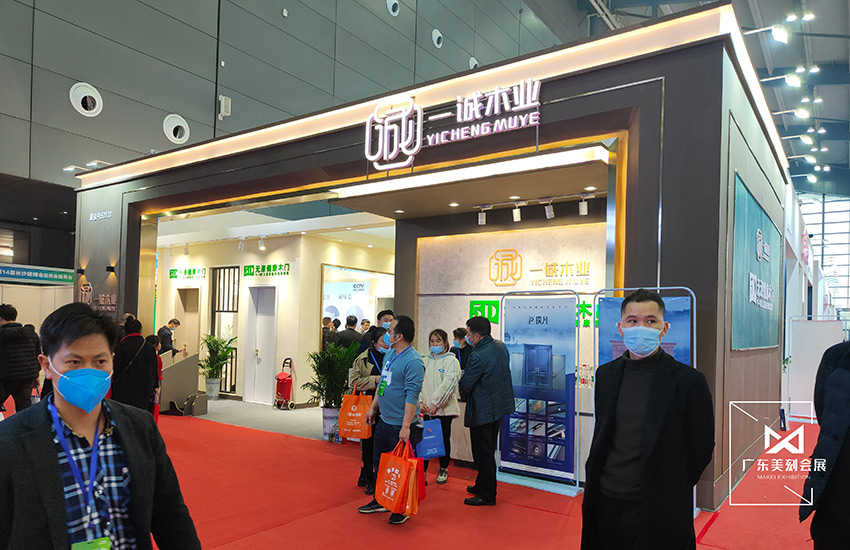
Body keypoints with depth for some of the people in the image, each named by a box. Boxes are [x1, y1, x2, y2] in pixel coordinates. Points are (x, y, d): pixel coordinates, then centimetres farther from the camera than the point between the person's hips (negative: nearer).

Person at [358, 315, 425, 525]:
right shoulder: (389, 354, 8)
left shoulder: (413, 361, -20)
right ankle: (381, 501, 35)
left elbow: (412, 396, -22)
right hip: (383, 421, 9)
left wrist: (406, 426, -24)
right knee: (379, 461, 18)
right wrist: (373, 408, 20)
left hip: (400, 425, -9)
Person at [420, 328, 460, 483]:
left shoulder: (451, 361, -4)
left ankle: (443, 469, 23)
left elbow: (448, 383, -13)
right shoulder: (426, 361, 11)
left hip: (444, 408, -3)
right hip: (427, 409, 4)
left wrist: (435, 403, -17)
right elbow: (420, 382, 9)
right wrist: (420, 401, -4)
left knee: (444, 439, 6)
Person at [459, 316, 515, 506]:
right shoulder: (501, 346, 1)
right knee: (489, 451, 21)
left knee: (483, 454, 4)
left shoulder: (478, 356, -27)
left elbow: (464, 384, -20)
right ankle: (482, 486, 35)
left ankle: (487, 495, 15)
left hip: (482, 410, -9)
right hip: (500, 405, 9)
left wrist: (465, 396, 5)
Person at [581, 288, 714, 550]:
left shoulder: (689, 381, -9)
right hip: (605, 503, 4)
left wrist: (668, 493, 1)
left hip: (659, 515, -4)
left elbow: (701, 447, -3)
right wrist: (593, 487, 10)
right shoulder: (605, 375, 5)